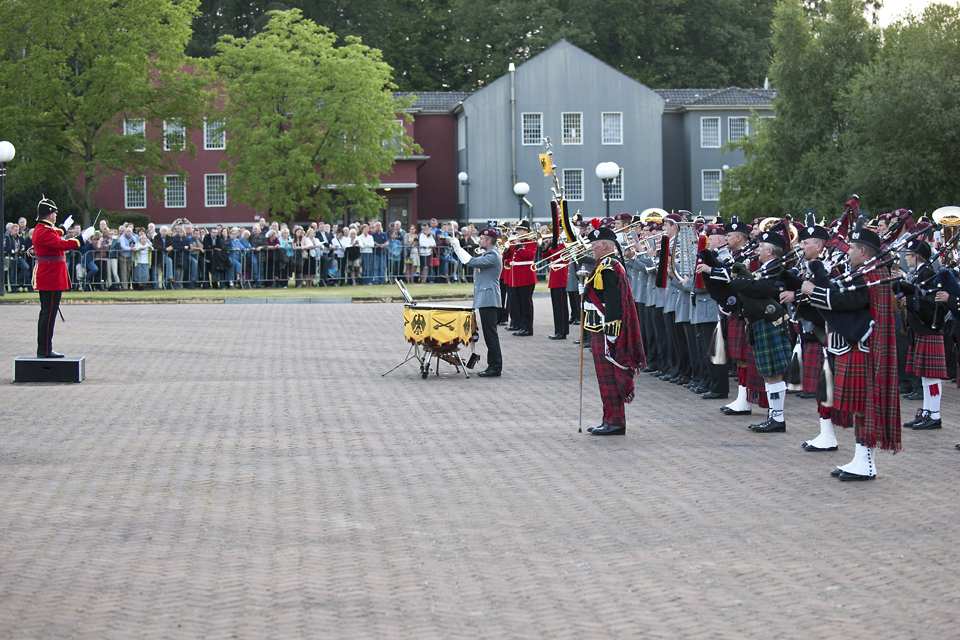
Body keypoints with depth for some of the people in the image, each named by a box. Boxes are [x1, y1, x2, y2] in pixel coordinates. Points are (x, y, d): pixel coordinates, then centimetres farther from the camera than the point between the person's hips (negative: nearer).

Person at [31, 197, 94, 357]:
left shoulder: (39, 230, 14)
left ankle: (43, 349, 20)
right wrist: (82, 238, -31)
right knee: (49, 314, -8)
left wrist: (63, 228, 51)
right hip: (52, 280, -11)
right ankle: (45, 350, -6)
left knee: (46, 313, 15)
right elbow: (62, 245, -32)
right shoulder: (46, 232, -19)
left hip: (44, 279, 11)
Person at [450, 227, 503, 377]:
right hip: (484, 300, 11)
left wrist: (458, 248, -18)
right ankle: (493, 366, 18)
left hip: (489, 301, -11)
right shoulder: (488, 255, 19)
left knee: (491, 335, -9)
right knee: (489, 335, 13)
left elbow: (473, 262, -25)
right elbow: (472, 261, 24)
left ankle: (495, 368, -7)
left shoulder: (493, 255, -16)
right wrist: (456, 247, 18)